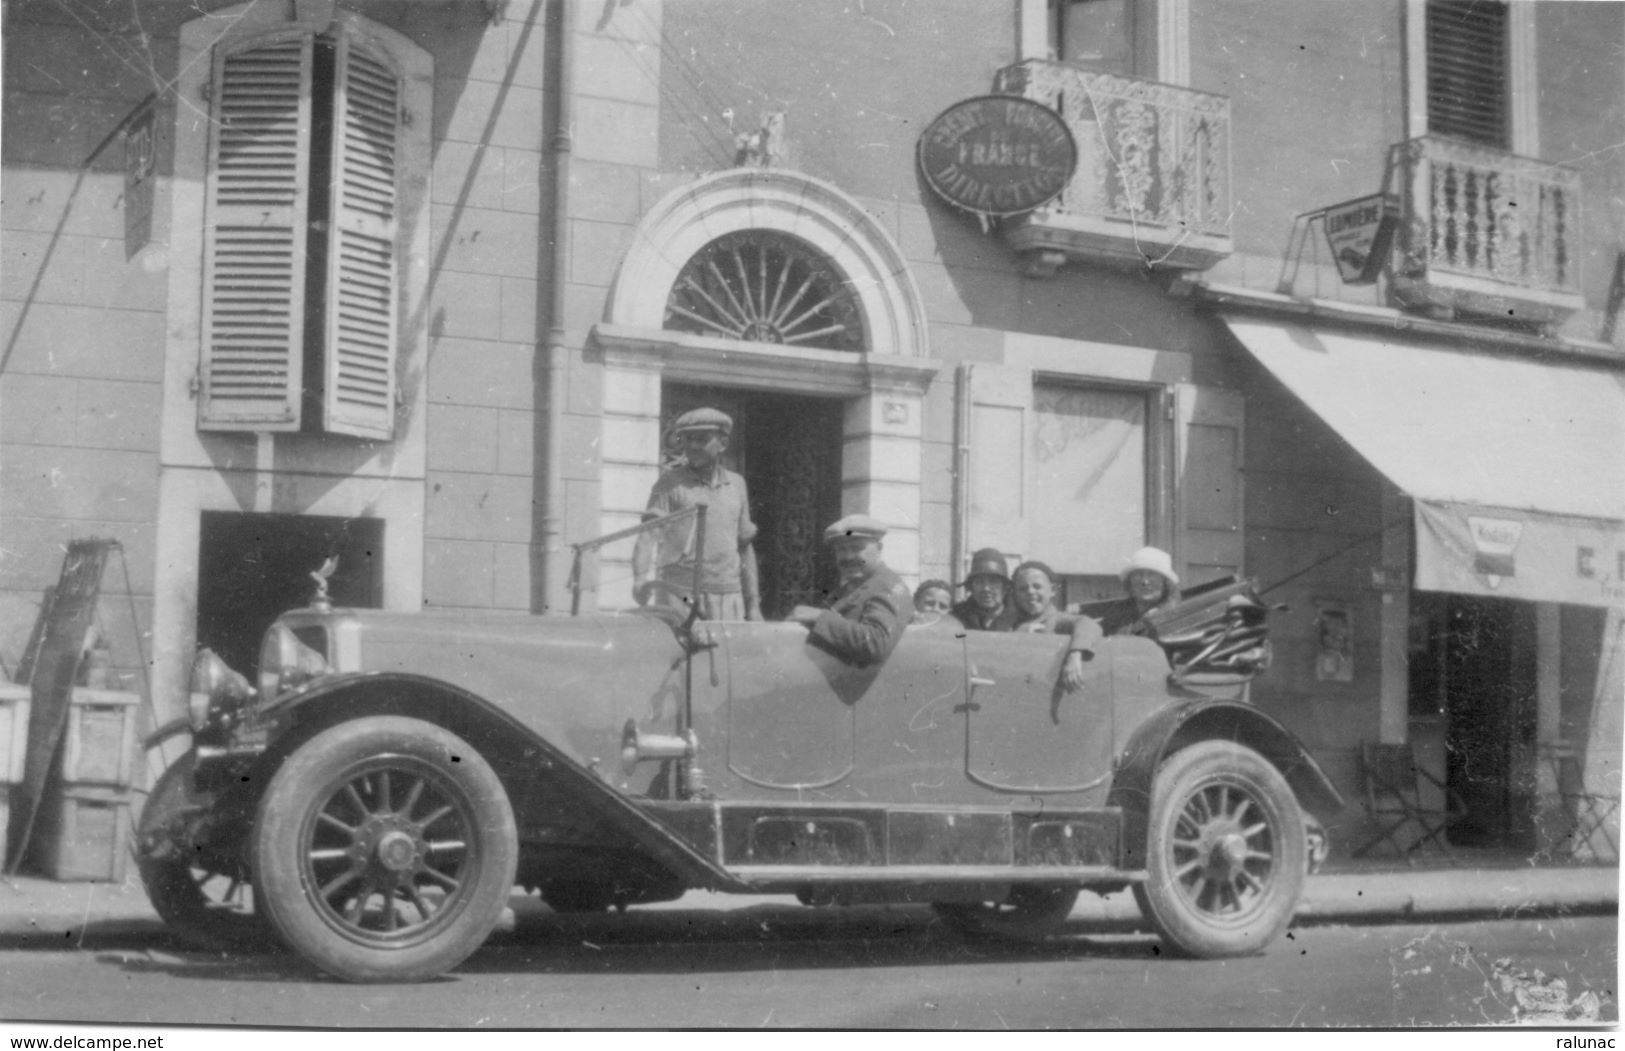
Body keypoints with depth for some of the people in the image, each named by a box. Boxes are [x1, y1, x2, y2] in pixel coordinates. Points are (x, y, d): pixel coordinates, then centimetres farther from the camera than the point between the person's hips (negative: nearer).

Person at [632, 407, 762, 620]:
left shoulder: (736, 485, 14)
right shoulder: (670, 483, 2)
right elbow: (648, 534, -10)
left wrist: (753, 604, 15)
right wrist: (640, 578, -28)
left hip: (727, 596, 3)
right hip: (680, 597, -3)